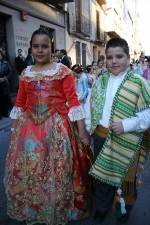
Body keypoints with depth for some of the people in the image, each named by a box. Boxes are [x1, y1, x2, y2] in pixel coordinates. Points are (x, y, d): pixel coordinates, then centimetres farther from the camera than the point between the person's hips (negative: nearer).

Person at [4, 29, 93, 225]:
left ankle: (59, 209, 37)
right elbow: (19, 104, 10)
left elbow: (73, 101, -8)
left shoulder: (63, 71, -3)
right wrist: (14, 130, 11)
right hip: (30, 127, 4)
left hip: (57, 126, -3)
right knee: (27, 170, 14)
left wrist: (82, 130, -11)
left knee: (58, 171, 7)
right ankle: (32, 209, 43)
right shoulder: (25, 74, 8)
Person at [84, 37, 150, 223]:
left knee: (124, 175, 18)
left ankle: (124, 207, 47)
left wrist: (126, 125, -24)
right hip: (101, 136, 4)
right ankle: (102, 206, 45)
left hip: (126, 141, -3)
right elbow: (89, 106, 7)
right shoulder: (99, 82, 3)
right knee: (102, 173, 19)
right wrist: (89, 127, 1)